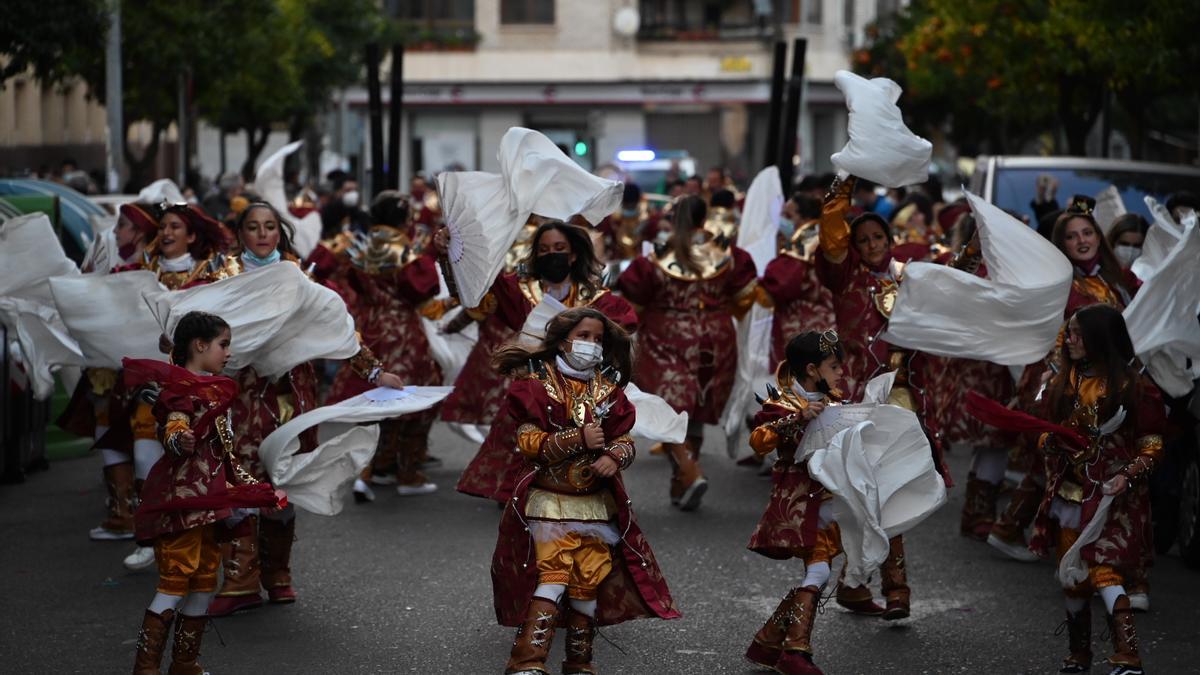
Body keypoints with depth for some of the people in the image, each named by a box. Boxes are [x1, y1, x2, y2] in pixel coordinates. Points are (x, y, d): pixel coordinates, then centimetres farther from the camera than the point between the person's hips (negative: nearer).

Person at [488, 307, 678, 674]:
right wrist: (579, 440, -19)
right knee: (553, 573, -17)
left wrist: (615, 456, -14)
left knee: (592, 578, 4)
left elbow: (624, 438, 10)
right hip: (549, 501, -5)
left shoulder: (608, 387, 9)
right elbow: (529, 441, -11)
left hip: (597, 503, 5)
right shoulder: (537, 382, -4)